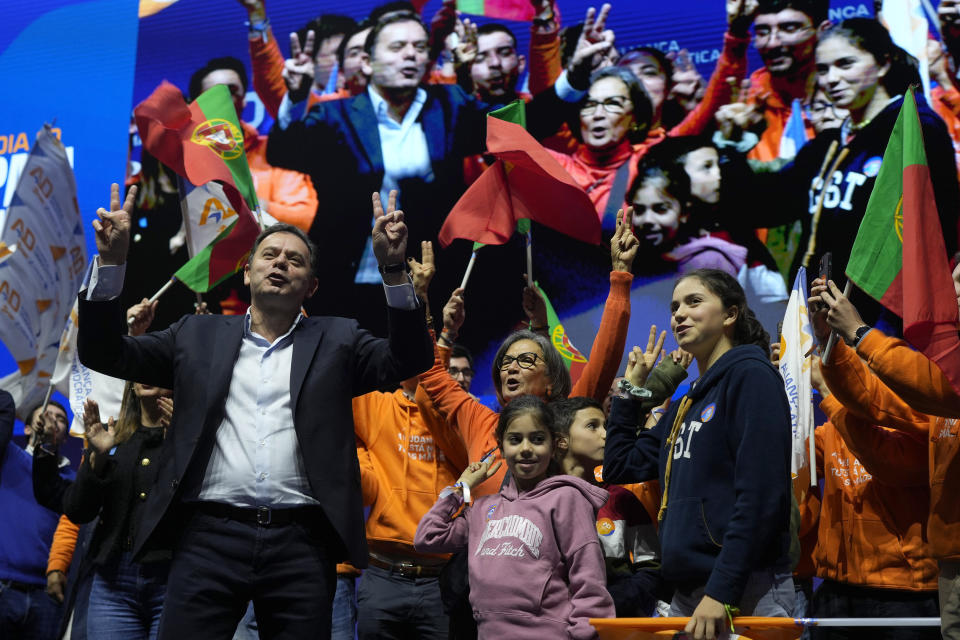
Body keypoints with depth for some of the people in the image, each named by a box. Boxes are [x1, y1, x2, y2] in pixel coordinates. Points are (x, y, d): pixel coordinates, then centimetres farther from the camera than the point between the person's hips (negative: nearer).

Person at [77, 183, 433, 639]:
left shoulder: (336, 340, 15)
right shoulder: (199, 336, 17)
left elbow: (408, 361, 2)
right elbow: (105, 353, 13)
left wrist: (393, 270, -11)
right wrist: (111, 261, 0)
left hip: (301, 541, 0)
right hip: (209, 535, 0)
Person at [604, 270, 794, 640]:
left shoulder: (750, 375, -8)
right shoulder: (687, 403, 17)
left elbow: (761, 495, -18)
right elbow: (620, 468, 24)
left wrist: (723, 591, -22)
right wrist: (628, 392, 20)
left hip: (744, 593, -8)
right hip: (687, 595, 8)